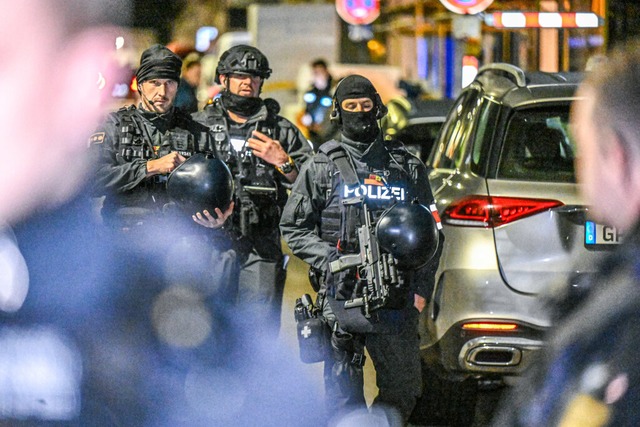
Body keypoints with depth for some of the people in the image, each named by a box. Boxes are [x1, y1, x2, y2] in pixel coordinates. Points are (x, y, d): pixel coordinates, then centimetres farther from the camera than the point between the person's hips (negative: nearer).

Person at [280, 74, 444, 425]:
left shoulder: (408, 167, 13)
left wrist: (421, 288, 4)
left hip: (396, 303, 2)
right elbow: (293, 228, 6)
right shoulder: (321, 168, 7)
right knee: (343, 397, -2)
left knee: (403, 391, 4)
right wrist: (331, 261, -7)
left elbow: (431, 233, 15)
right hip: (342, 299, -2)